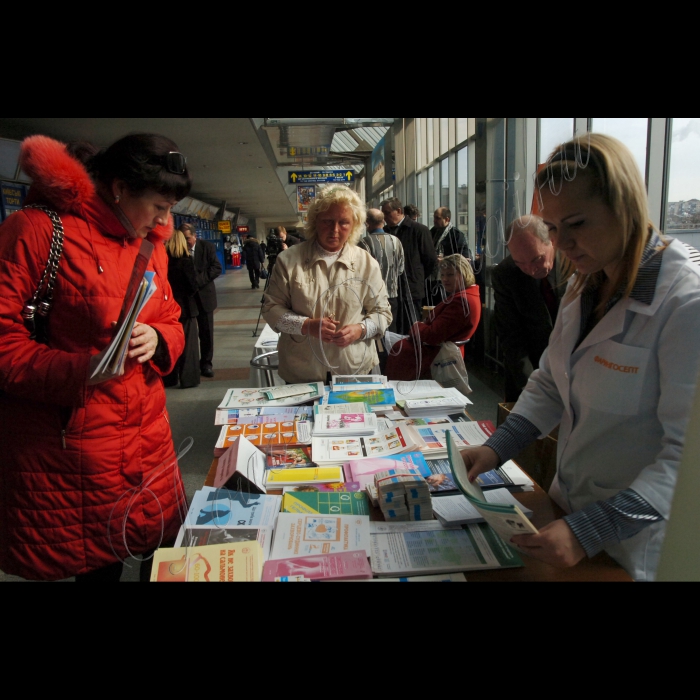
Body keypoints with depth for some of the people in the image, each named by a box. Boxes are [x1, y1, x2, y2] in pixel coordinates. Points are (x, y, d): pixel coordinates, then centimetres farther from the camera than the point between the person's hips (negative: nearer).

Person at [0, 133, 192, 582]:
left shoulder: (152, 245, 10)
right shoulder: (39, 230, -12)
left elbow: (173, 325, 15)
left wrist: (157, 339, -8)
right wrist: (79, 369, -27)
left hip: (148, 441, 6)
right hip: (68, 456, -6)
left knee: (166, 555, 12)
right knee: (97, 565, 6)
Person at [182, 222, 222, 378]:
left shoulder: (207, 247, -3)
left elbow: (217, 268, -6)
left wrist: (199, 279, -16)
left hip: (204, 295, 0)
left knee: (206, 332, 7)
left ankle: (206, 364, 18)